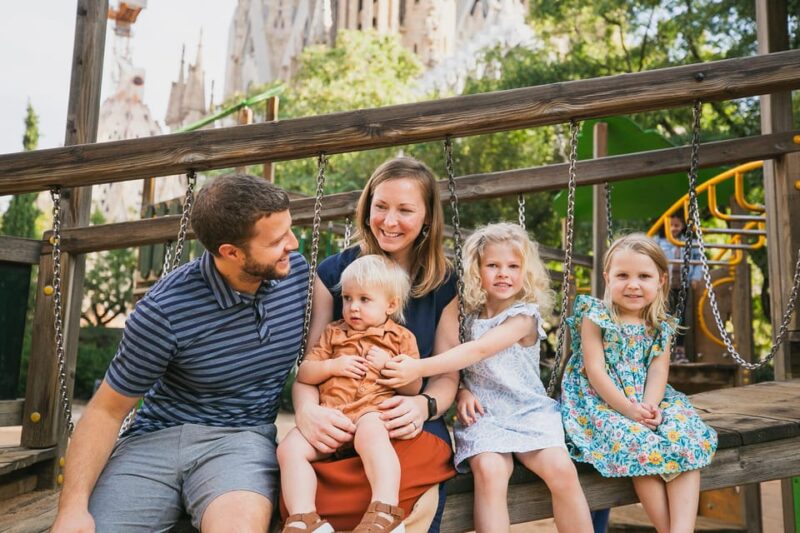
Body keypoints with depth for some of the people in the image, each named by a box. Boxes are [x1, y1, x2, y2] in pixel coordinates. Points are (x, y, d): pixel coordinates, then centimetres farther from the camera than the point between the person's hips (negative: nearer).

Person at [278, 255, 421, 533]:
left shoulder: (401, 337, 15)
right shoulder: (333, 333, 22)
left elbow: (414, 387, 12)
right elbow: (303, 374, 17)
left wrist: (389, 365, -5)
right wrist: (334, 365, -1)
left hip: (374, 411, -4)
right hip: (329, 415, 4)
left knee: (370, 433, -39)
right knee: (289, 448, -20)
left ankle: (385, 510, -41)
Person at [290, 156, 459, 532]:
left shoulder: (443, 284, 8)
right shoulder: (333, 272, 4)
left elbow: (447, 376, 8)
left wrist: (423, 406, -16)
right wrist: (306, 409, -21)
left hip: (410, 429, 1)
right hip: (338, 428, 0)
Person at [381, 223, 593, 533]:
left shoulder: (524, 315, -4)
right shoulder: (467, 315, 10)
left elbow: (479, 350, -19)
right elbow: (456, 367, 14)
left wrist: (418, 368, -28)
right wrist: (462, 391, -10)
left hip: (529, 413, -1)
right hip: (482, 416, 2)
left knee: (562, 470, -26)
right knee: (489, 469, -29)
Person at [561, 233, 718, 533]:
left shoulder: (661, 326, 8)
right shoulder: (595, 316, -6)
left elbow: (658, 372, -2)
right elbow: (595, 371, -12)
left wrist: (650, 406, -23)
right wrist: (628, 408, -22)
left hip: (648, 402, 5)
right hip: (601, 402, -5)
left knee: (687, 439, -20)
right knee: (638, 443, -29)